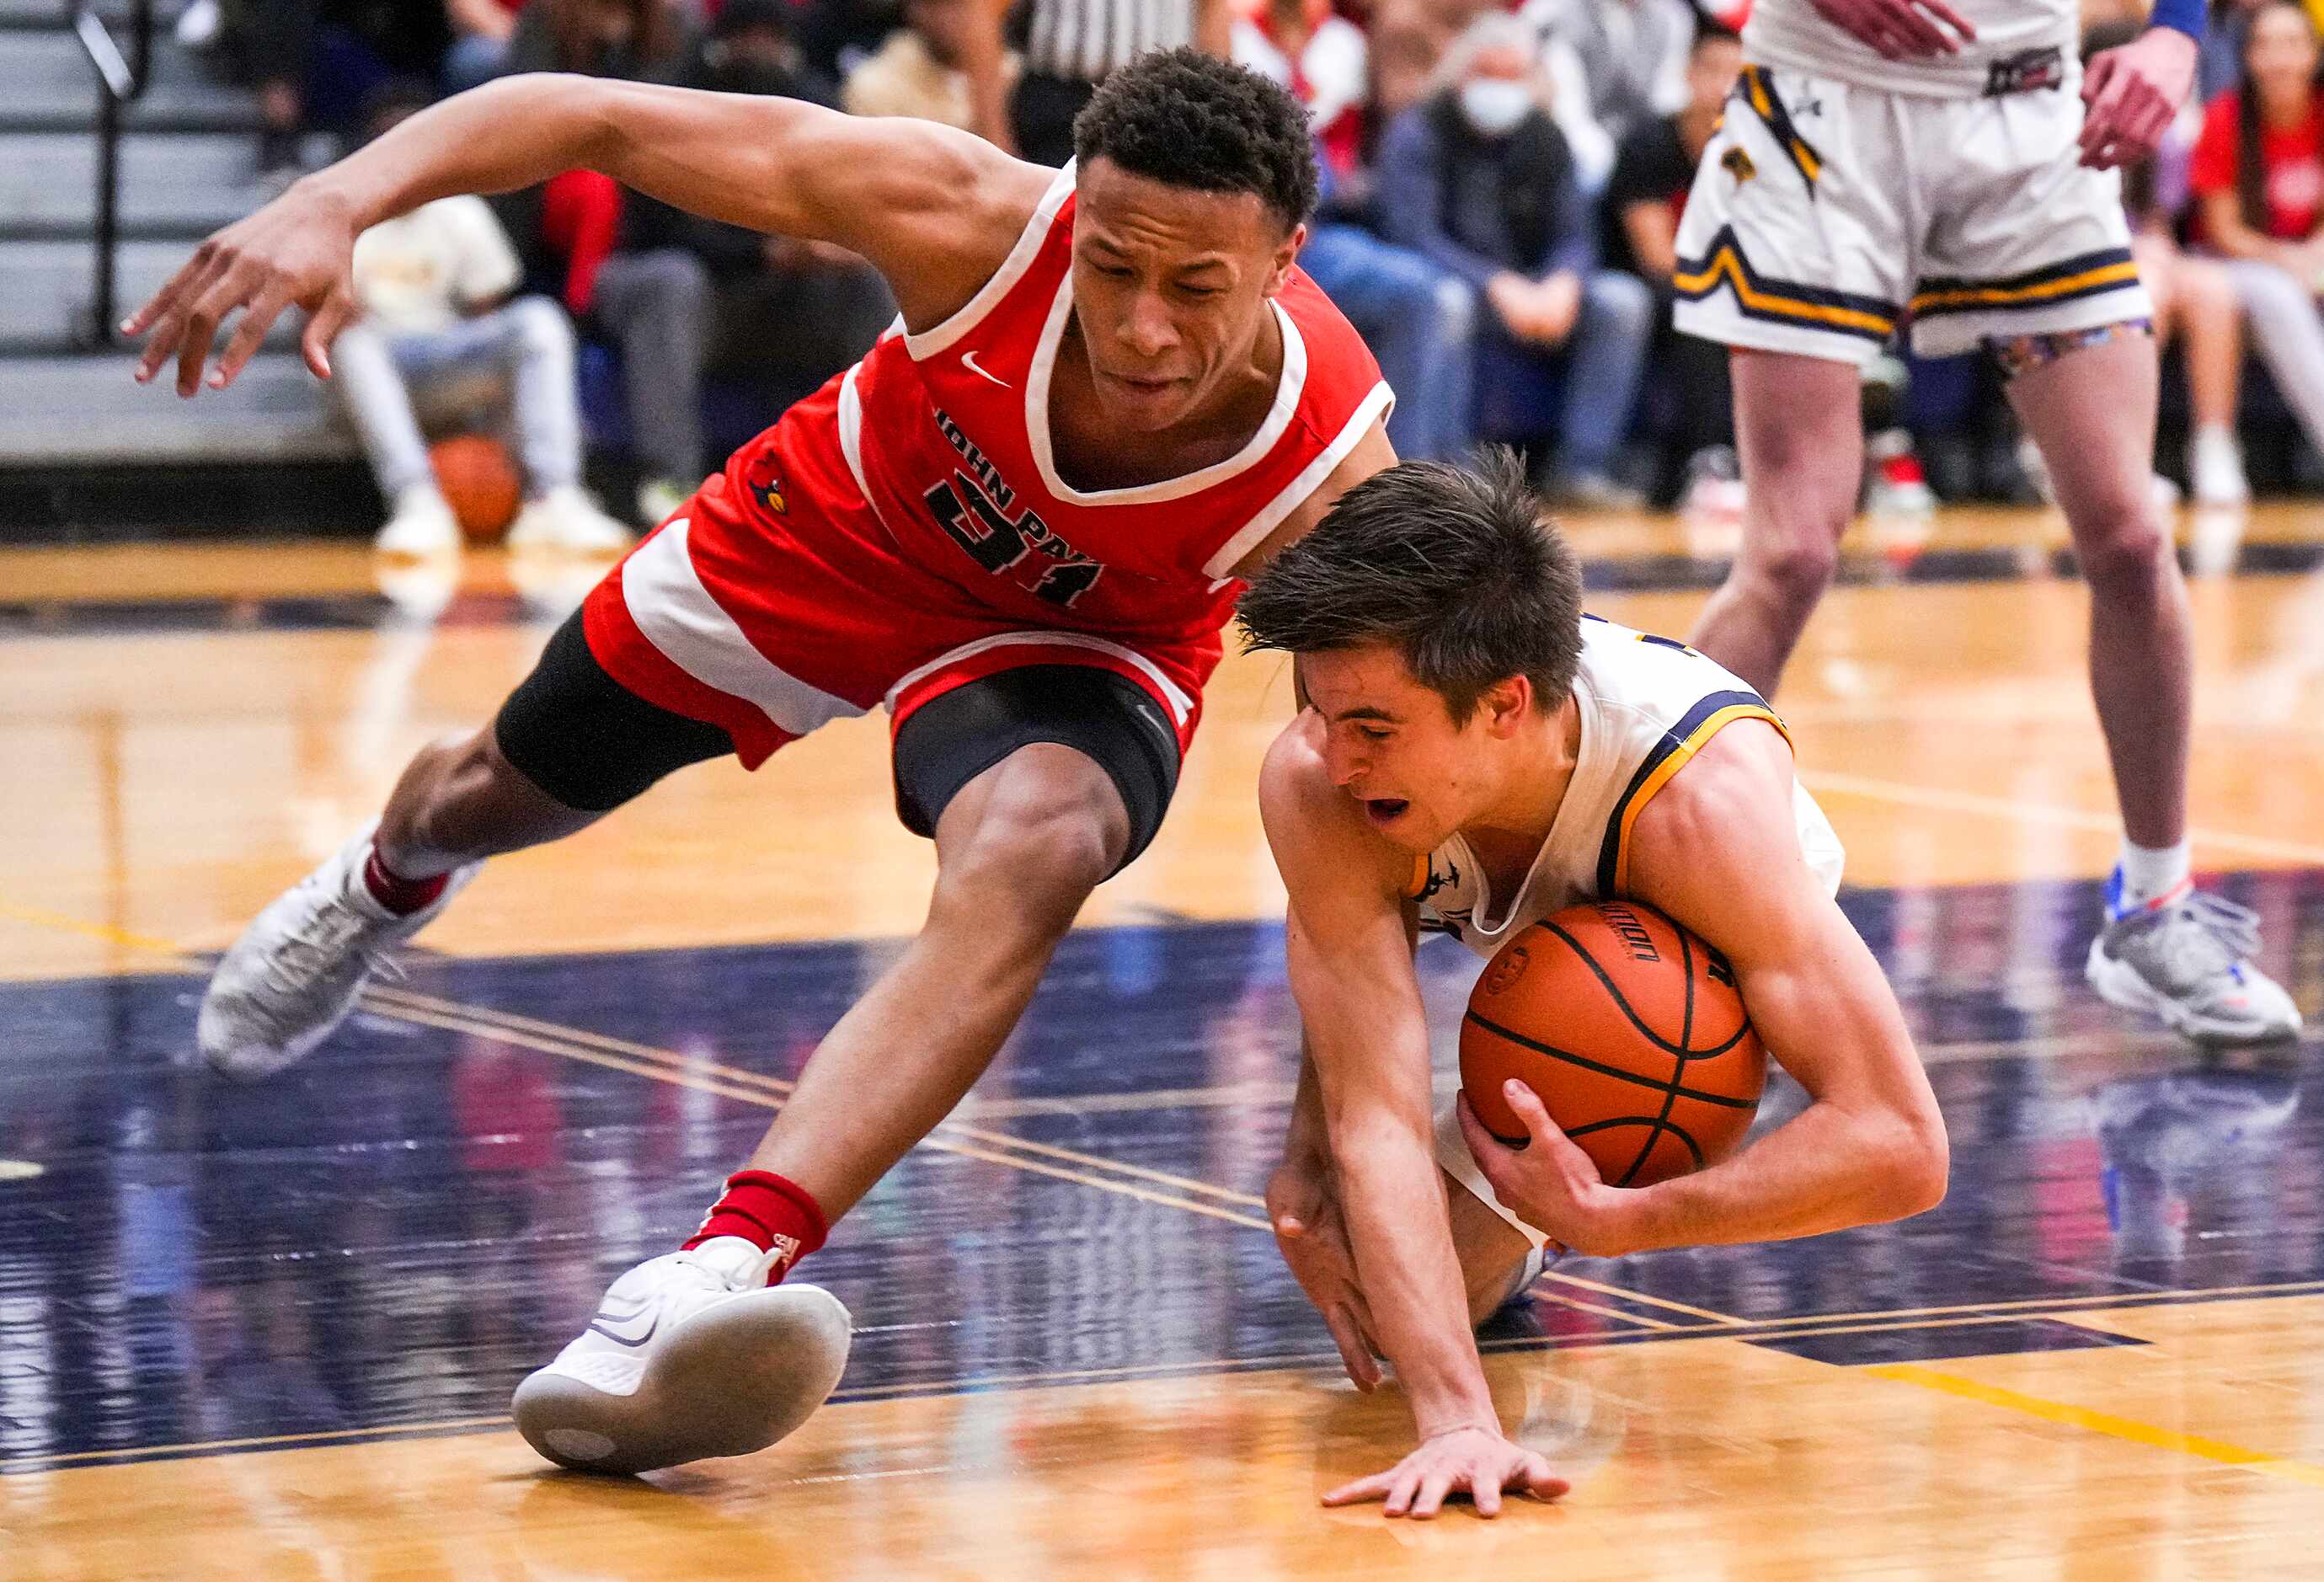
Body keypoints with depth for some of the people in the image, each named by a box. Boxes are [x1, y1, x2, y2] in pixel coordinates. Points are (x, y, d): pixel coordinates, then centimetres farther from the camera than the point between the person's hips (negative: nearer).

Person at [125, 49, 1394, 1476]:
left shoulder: (1330, 484, -38)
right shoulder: (980, 223, -38)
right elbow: (599, 121, -33)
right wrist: (336, 203, -46)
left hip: (1074, 644, -2)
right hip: (836, 538, 2)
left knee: (1030, 853, -38)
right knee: (515, 791, 25)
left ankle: (732, 1262, -47)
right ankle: (388, 880, 64)